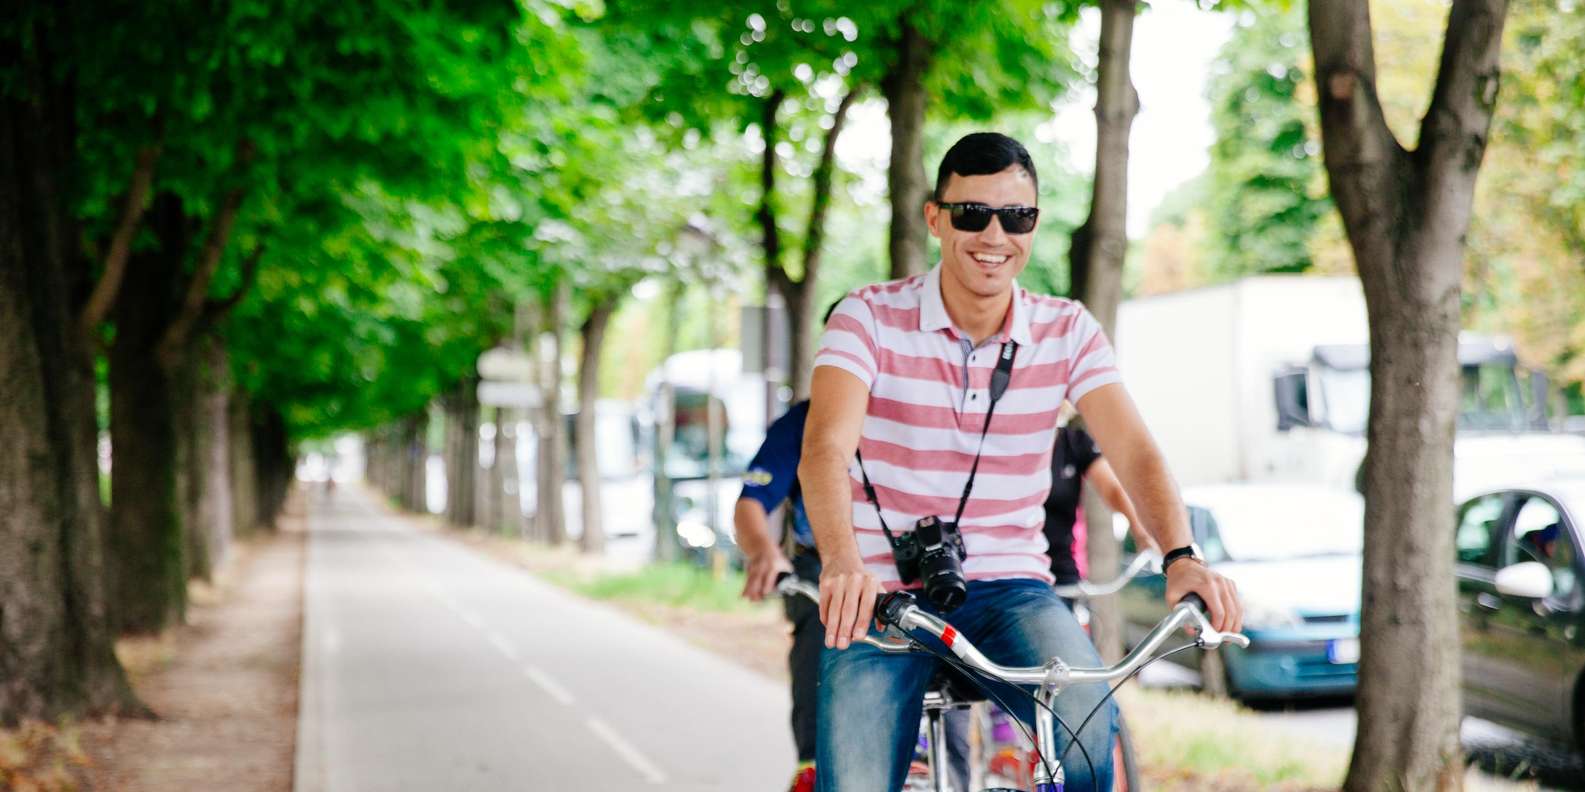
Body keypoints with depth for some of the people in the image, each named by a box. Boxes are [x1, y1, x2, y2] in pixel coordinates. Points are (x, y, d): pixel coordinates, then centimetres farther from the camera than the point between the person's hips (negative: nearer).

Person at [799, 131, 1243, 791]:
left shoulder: (1068, 332, 1)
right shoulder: (869, 318, -7)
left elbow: (1133, 451, -11)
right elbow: (825, 448, -22)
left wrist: (1180, 556, -31)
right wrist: (842, 563, -42)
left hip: (1010, 590, 1)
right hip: (882, 593, -1)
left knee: (1087, 719, -29)